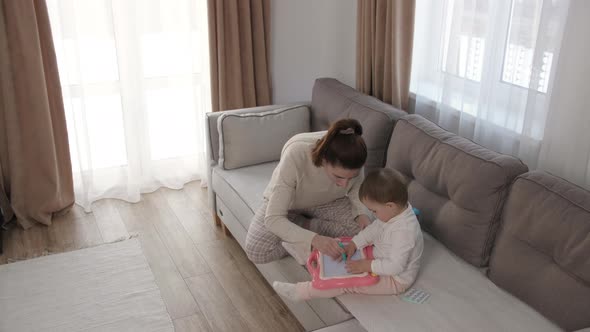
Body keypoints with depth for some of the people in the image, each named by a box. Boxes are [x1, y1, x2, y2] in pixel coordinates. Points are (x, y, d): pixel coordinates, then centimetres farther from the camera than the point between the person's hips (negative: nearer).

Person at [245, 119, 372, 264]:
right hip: (285, 202, -3)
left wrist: (361, 213, -25)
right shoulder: (296, 155, -41)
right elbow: (273, 219, -40)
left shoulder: (351, 159, -30)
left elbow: (355, 188, -5)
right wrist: (314, 239, -52)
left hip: (326, 202, 3)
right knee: (256, 251, -25)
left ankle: (303, 225, -5)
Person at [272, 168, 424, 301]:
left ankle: (300, 292, -12)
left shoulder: (403, 231, -37)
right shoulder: (397, 210, -8)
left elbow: (395, 266, -35)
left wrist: (367, 266, -31)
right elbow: (374, 229, 5)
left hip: (395, 280, -9)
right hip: (385, 261, 9)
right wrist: (354, 244, -5)